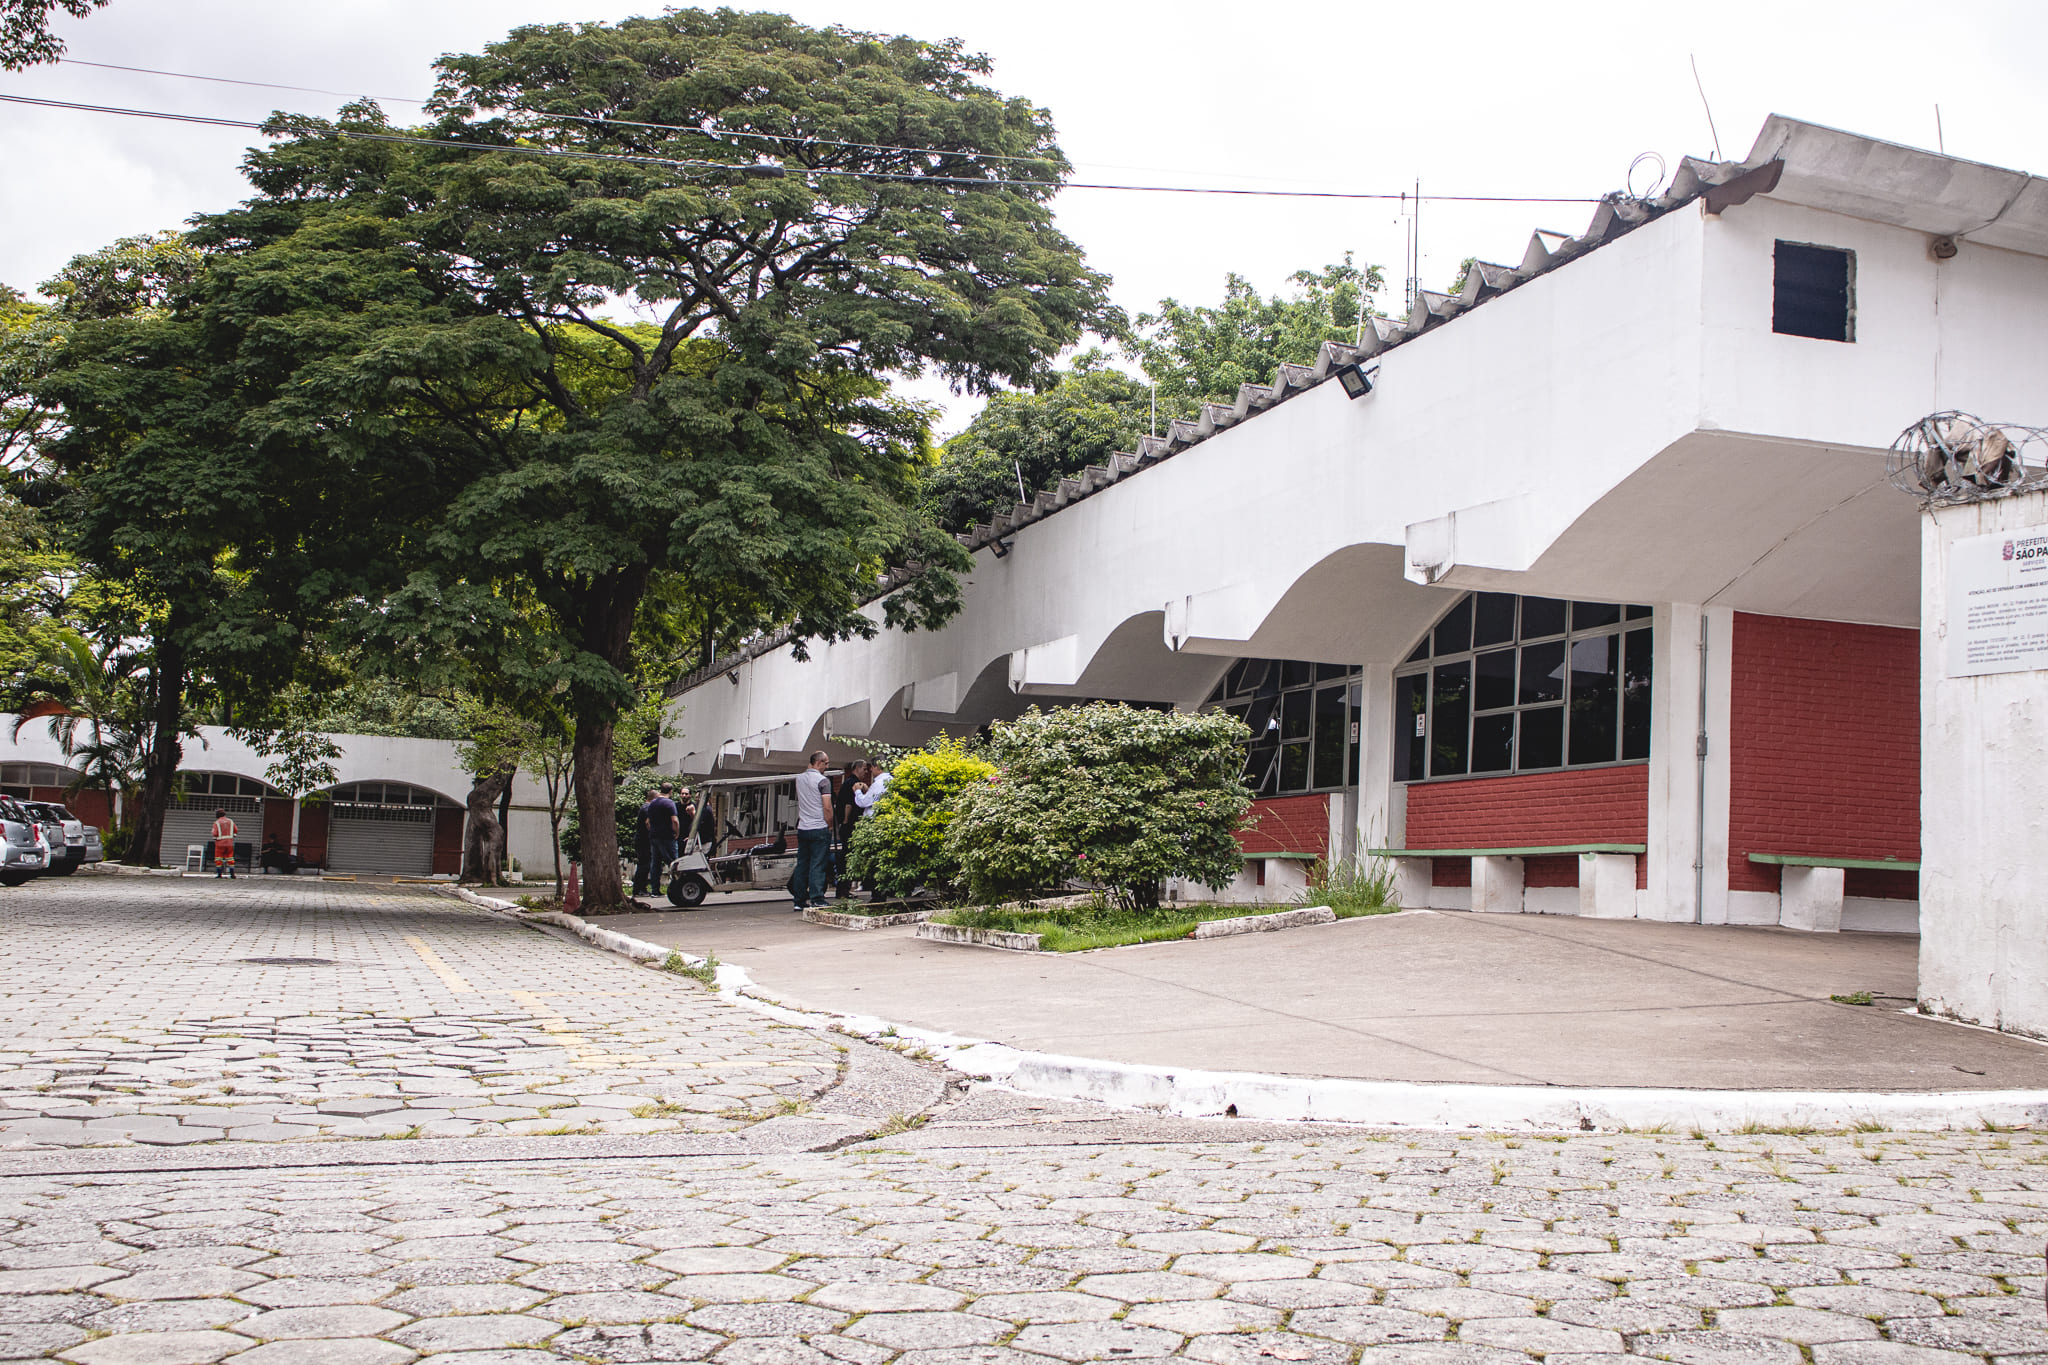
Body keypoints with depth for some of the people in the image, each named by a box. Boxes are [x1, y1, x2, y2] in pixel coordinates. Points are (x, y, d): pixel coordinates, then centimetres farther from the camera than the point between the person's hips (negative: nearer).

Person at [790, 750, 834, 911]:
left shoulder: (799, 778, 10)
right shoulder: (822, 780, -10)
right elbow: (827, 807, -15)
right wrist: (830, 826, -2)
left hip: (802, 829, 6)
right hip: (820, 829, -6)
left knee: (801, 865, 9)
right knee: (818, 866, -4)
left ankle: (799, 900, 11)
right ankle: (817, 900, -6)